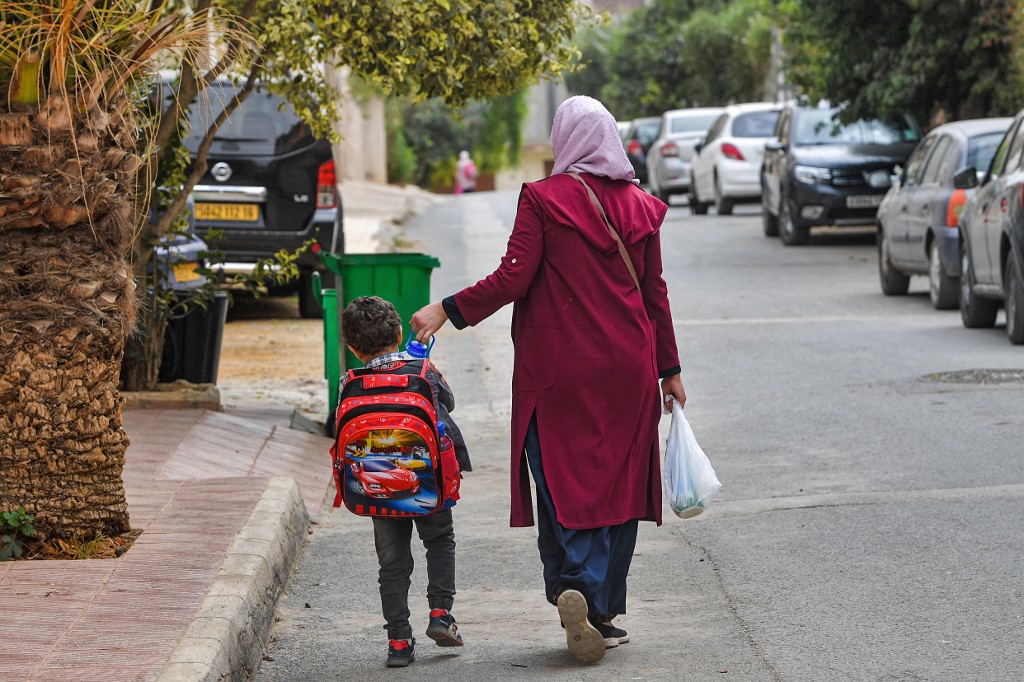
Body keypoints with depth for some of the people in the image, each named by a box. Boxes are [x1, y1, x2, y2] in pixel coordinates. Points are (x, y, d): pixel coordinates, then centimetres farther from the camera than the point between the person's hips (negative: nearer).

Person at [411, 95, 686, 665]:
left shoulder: (543, 198, -7)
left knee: (561, 482, 1)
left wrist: (447, 311, -4)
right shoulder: (639, 206, 6)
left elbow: (513, 279, -13)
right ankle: (603, 612, 12)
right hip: (626, 368, 3)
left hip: (559, 369, -3)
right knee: (616, 483, 9)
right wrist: (669, 368, 16)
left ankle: (575, 583, -22)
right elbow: (655, 292, 9)